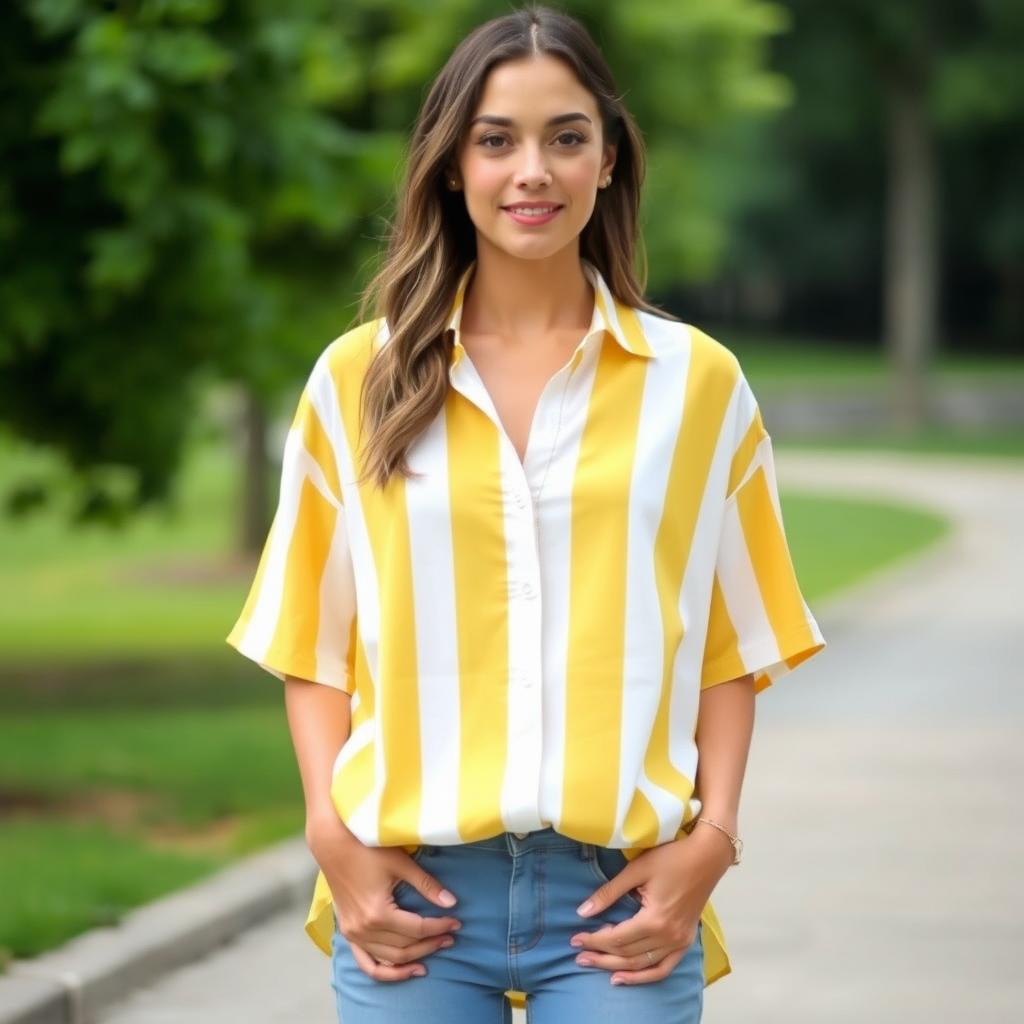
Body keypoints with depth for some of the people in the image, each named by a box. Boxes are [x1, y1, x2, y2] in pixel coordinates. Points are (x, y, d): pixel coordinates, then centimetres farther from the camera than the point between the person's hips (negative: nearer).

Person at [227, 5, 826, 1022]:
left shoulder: (698, 382, 5)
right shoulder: (357, 381, 6)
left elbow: (731, 645, 7)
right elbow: (312, 643, 8)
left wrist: (711, 836, -4)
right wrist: (332, 832, -3)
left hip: (622, 895, 0)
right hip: (410, 894, 1)